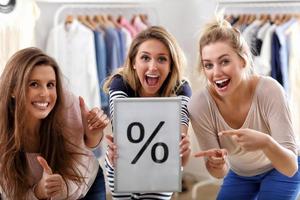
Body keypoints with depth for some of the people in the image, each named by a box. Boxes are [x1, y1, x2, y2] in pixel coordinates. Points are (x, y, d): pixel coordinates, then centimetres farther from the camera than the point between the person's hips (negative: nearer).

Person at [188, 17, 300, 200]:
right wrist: (217, 165, -43)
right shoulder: (199, 104, -28)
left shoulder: (269, 91, -34)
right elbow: (220, 173, -19)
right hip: (239, 174, 2)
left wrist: (266, 143, -55)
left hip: (280, 169, -2)